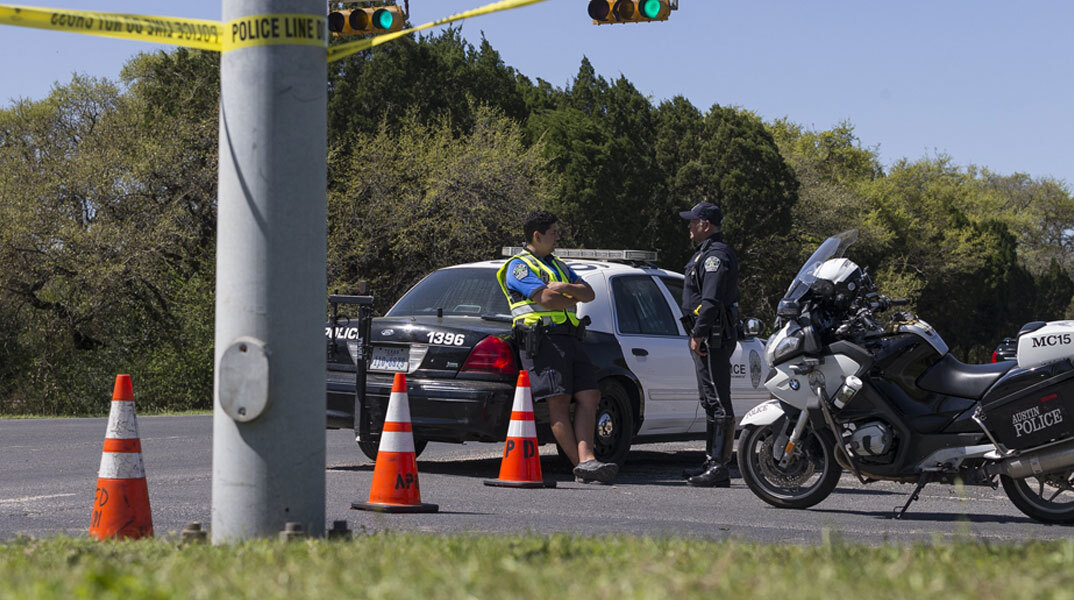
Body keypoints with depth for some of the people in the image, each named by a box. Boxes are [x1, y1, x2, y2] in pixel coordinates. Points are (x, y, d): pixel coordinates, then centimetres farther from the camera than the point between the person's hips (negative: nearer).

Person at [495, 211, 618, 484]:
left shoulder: (558, 266, 27)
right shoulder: (519, 266, 1)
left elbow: (589, 293, 14)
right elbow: (546, 299, -14)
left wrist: (566, 288, -7)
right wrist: (573, 300, 5)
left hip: (570, 339, 8)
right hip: (542, 339, -8)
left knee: (589, 396, -7)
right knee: (559, 403, -12)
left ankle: (586, 460, -16)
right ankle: (581, 466, -15)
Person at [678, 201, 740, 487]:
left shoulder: (716, 255, -14)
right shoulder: (708, 253, 21)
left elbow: (711, 300, -23)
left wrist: (698, 334, -23)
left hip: (713, 338, -12)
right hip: (708, 338, 12)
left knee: (718, 402, -12)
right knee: (712, 401, 14)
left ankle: (719, 467, -14)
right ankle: (713, 462, 20)